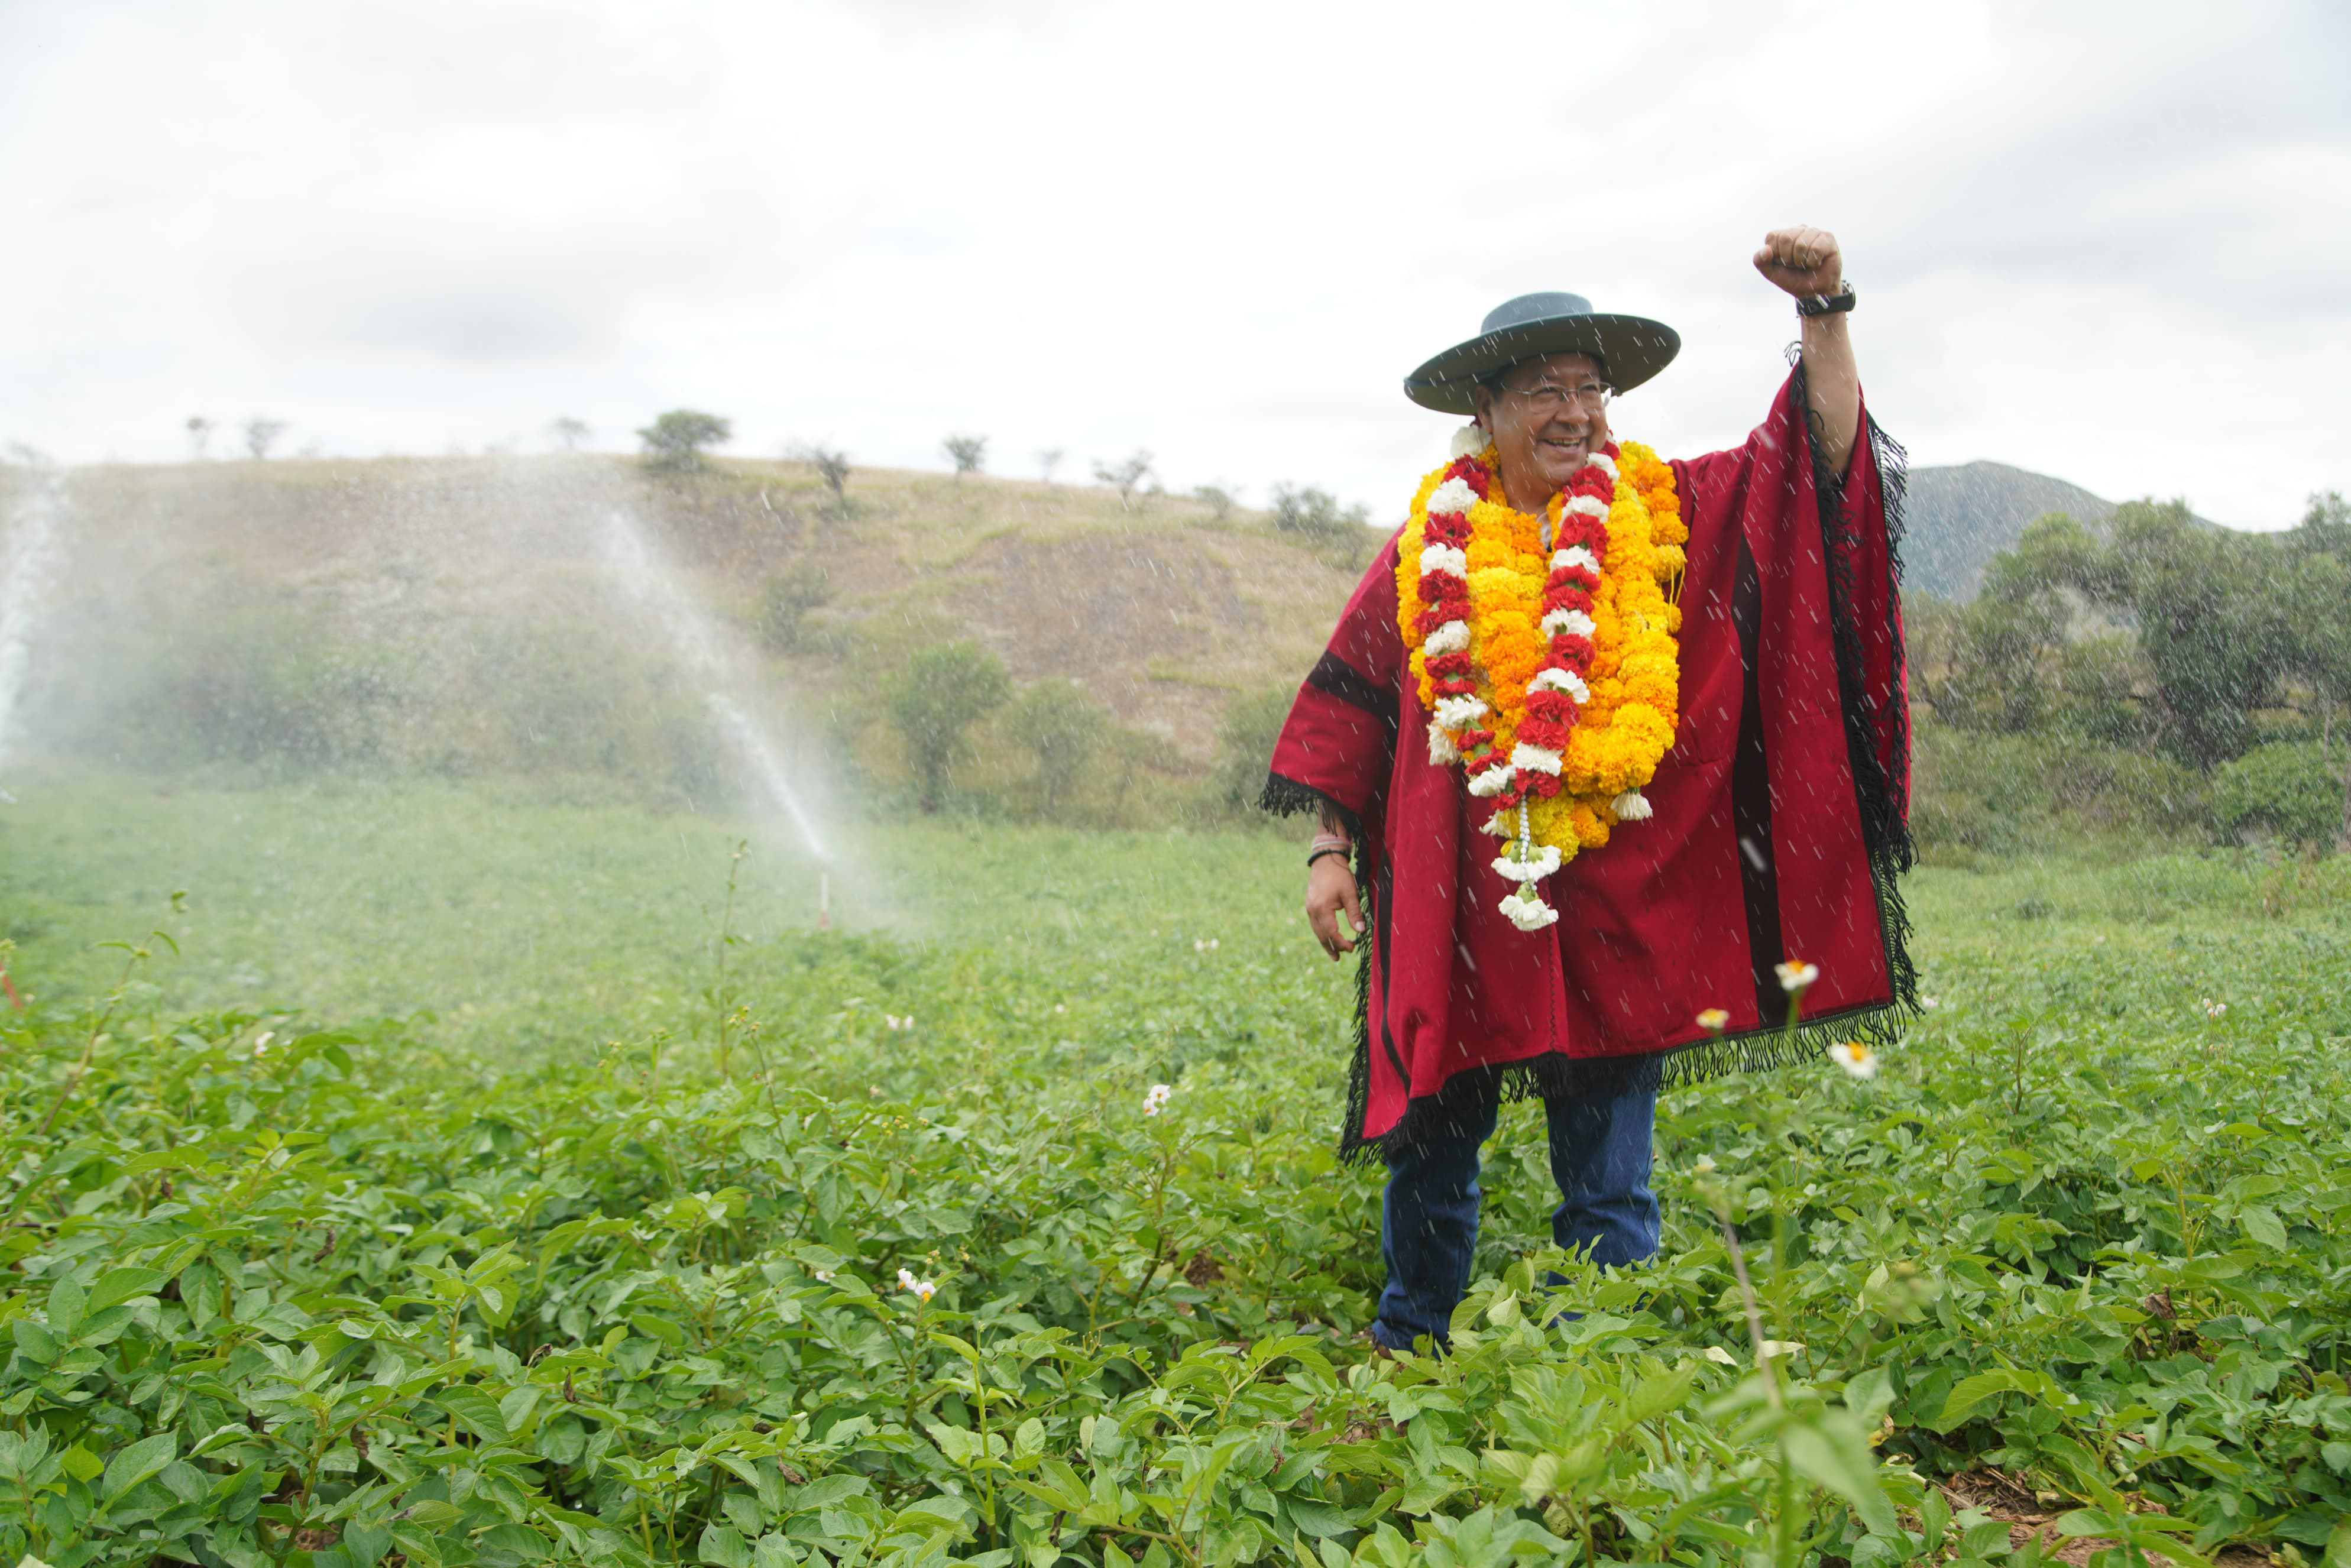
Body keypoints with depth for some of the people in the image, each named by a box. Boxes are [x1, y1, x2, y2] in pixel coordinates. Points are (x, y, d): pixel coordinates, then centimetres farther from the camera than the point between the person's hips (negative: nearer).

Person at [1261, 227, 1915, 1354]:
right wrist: (1330, 848, 5)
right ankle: (1404, 1364, 35)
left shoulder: (1668, 516, 6)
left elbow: (1821, 459, 1)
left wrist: (1824, 311, -11)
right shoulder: (1432, 541, 6)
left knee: (1608, 1183, 6)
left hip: (1616, 903, 0)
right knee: (1430, 1147, 13)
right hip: (1457, 909, 1)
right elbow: (1353, 700, 9)